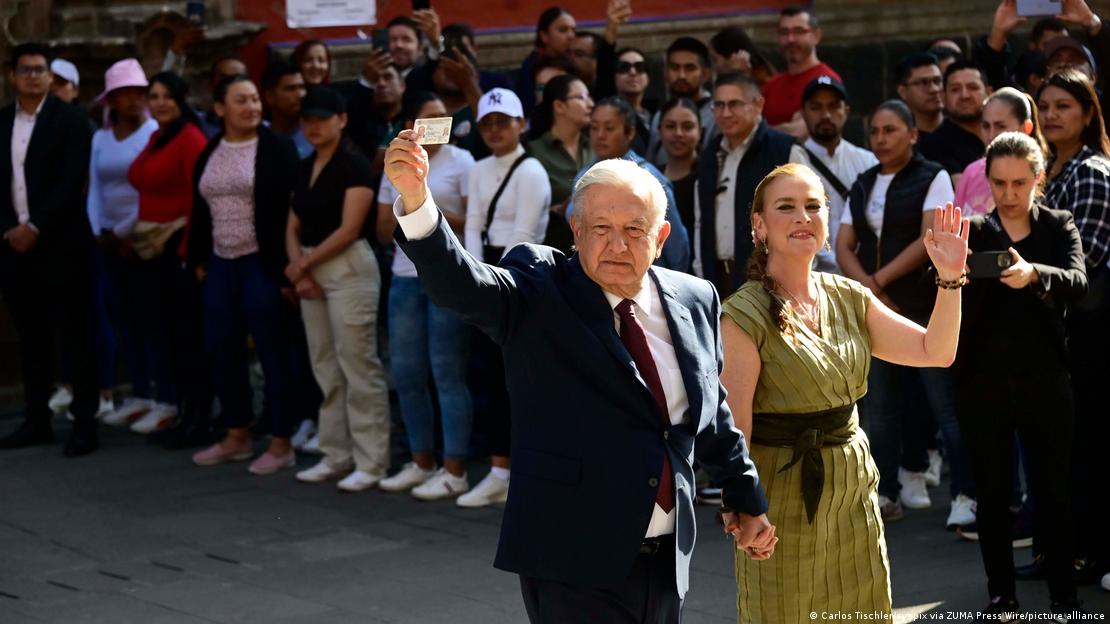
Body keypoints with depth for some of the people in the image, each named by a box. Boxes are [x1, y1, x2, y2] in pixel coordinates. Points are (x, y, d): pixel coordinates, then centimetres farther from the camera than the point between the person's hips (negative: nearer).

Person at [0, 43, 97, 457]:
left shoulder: (70, 120, -4)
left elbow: (72, 182, -12)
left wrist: (36, 228, -15)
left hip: (59, 244, -5)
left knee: (75, 335, -3)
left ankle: (85, 423, 0)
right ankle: (37, 420, 16)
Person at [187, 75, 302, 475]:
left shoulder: (277, 150, -6)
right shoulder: (208, 155, 11)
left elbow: (291, 209, -10)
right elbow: (199, 213, 18)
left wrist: (286, 263, -16)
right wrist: (198, 260, 13)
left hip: (262, 263, -6)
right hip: (221, 264, 6)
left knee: (272, 351, -2)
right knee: (222, 350, 9)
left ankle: (281, 444, 4)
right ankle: (237, 436, 22)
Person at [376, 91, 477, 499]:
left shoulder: (460, 161, -1)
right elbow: (383, 232, 15)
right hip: (405, 278, 6)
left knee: (448, 374, -6)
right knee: (406, 374, 8)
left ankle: (454, 471, -3)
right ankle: (422, 462, 20)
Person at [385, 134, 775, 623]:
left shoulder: (693, 300, 8)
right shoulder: (537, 293, -6)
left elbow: (712, 414, 20)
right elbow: (459, 281, -25)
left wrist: (746, 499, 26)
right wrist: (415, 198, -42)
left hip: (668, 560, 5)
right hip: (573, 563, -5)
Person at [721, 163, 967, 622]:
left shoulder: (849, 299, 6)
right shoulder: (744, 316, -13)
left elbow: (936, 352, 5)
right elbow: (734, 430, -15)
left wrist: (950, 278, -7)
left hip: (855, 493, 6)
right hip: (783, 495, -6)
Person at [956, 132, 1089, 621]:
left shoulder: (1059, 226, 2)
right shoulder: (970, 231, 3)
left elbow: (1078, 282, -17)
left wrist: (1034, 274, -38)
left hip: (1045, 380, -1)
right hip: (983, 382, 1)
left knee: (1054, 492, 3)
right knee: (992, 493, 8)